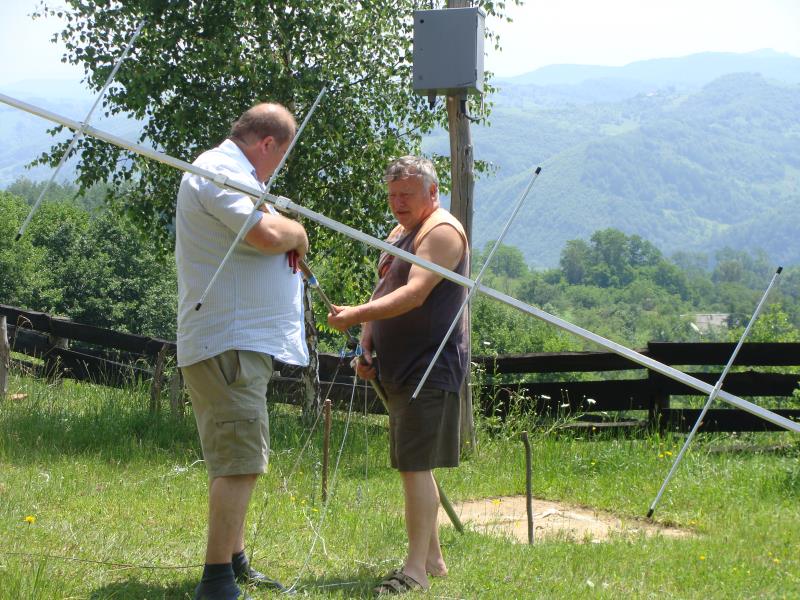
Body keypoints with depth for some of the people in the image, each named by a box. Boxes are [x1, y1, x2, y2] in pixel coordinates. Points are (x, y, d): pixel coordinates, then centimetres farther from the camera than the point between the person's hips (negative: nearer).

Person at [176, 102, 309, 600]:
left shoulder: (225, 173, 21)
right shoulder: (220, 172, -14)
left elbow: (265, 240, 26)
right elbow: (267, 233, -28)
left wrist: (289, 241, 5)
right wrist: (297, 233, -7)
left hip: (243, 343, 12)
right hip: (228, 345, -12)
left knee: (239, 459, 18)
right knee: (240, 460, -14)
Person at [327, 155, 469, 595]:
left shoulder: (442, 231, -12)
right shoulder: (399, 233, 19)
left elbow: (414, 294, -24)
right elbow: (382, 293, 23)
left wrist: (354, 315, -33)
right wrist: (366, 345, 7)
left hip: (430, 368, -10)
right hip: (401, 370, 10)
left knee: (415, 465, -13)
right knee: (414, 465, 14)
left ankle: (416, 570, -13)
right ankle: (433, 559, 22)